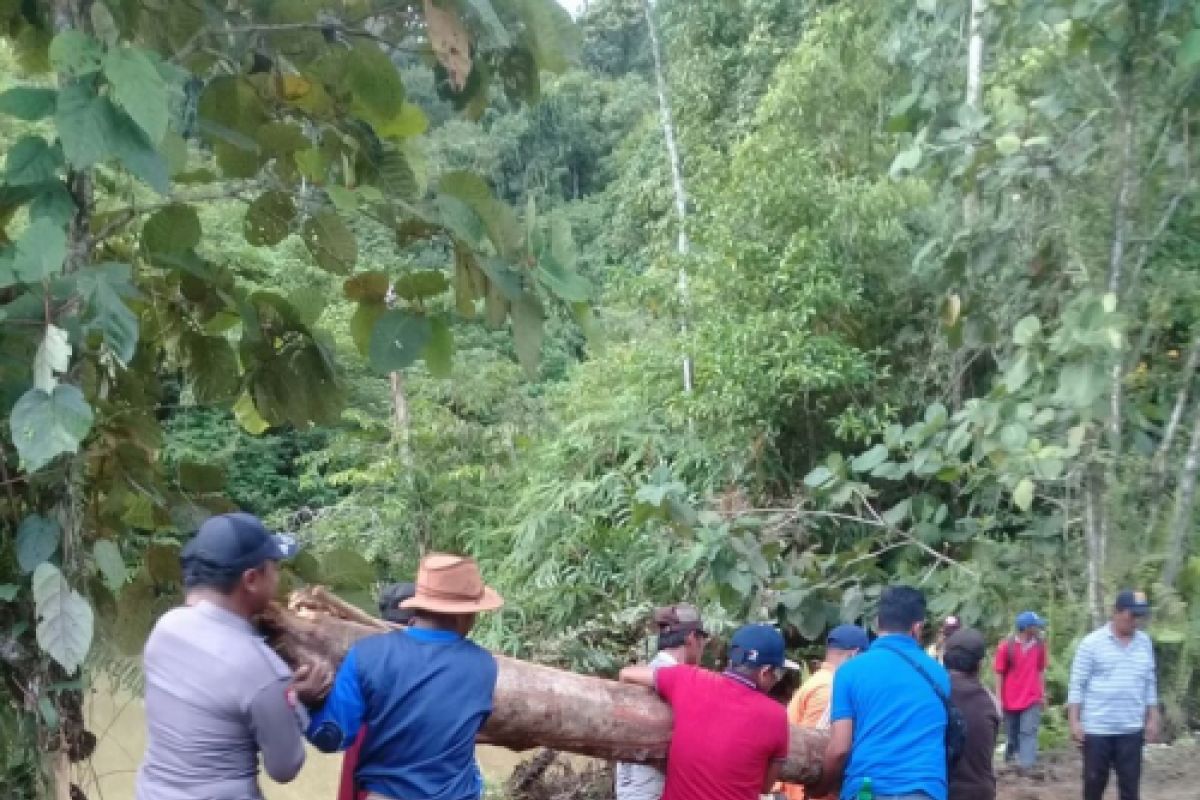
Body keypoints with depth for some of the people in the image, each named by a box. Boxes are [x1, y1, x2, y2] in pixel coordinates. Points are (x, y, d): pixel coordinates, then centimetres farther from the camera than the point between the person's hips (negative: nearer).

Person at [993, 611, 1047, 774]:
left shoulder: (1039, 645, -1)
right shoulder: (1006, 647, -11)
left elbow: (1041, 670, 8)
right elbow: (999, 674, -6)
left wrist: (1043, 694, 9)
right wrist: (999, 699, -7)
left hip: (1032, 699, 1)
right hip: (1011, 700, -1)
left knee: (1028, 733, -10)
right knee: (1011, 734, 13)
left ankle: (1026, 766, -16)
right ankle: (1009, 756, 39)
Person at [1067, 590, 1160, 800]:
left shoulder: (1145, 643, 6)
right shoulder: (1092, 643, -8)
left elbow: (1150, 684, 13)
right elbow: (1077, 685, -6)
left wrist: (1152, 719, 10)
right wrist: (1074, 721, -10)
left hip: (1131, 729, 3)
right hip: (1096, 728, -3)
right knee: (1094, 782, 6)